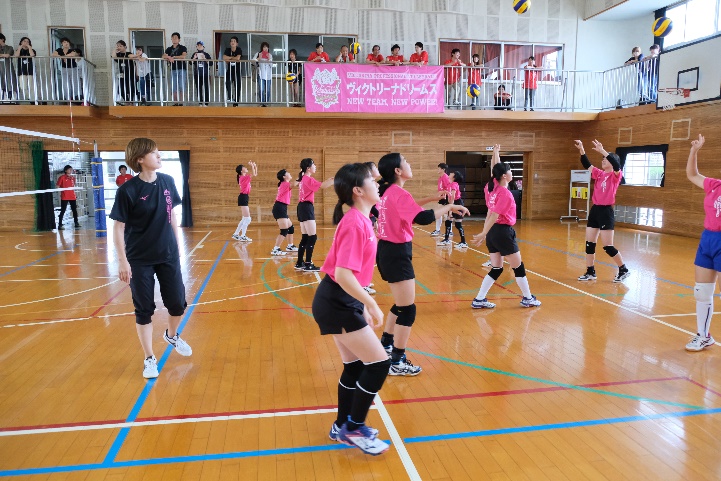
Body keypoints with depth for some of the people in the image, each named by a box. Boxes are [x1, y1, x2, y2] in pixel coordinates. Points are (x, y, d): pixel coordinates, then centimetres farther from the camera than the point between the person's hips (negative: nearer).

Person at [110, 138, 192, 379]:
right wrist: (122, 260, -13)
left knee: (178, 304, 10)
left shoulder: (167, 182, -2)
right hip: (139, 260, -4)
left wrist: (177, 243, 11)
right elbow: (118, 227, -11)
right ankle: (149, 359, 23)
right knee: (144, 310, 7)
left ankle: (172, 335, 42)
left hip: (168, 255, 4)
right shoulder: (127, 190, -15)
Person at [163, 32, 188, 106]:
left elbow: (183, 56, -13)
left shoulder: (182, 48, 4)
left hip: (182, 69, -4)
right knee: (173, 88, 1)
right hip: (173, 70, 4)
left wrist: (173, 57, -6)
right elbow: (164, 56, 3)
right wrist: (169, 57, -19)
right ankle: (175, 103, 6)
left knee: (181, 87, -8)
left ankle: (181, 103, -6)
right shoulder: (169, 49, 16)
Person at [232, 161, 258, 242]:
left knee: (245, 219, 15)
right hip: (243, 197, -10)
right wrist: (252, 166, -12)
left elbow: (255, 174, 24)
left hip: (244, 198, 10)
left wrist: (255, 166, 14)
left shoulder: (245, 177, 15)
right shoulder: (243, 177, -11)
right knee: (247, 219, -9)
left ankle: (236, 234, 20)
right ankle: (243, 236, -7)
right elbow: (254, 174, -20)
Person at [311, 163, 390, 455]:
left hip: (341, 301, 10)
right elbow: (343, 274, -28)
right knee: (379, 363, -3)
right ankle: (353, 429, 14)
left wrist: (362, 306, 19)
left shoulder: (360, 220, 9)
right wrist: (371, 304, -21)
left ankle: (342, 428, 34)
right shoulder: (355, 223, -21)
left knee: (355, 365, 17)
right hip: (337, 303, -9)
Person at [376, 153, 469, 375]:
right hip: (397, 254, -10)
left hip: (388, 250, 10)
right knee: (407, 309, -2)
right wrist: (449, 207, -17)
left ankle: (386, 345, 35)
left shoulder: (388, 191, 10)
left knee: (400, 304, 22)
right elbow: (423, 218, -29)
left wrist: (431, 198, 17)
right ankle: (397, 362, 6)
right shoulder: (398, 193, -18)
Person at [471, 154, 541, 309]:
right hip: (503, 232, -9)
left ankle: (479, 300, 10)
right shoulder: (505, 193, -19)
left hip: (493, 232, 9)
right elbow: (494, 215, -21)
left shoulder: (494, 186, 2)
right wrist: (483, 234, -22)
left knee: (496, 268, 14)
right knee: (518, 266, 9)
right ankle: (528, 299, 24)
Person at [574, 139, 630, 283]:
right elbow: (586, 165, 4)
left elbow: (616, 165, -26)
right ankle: (590, 272, 18)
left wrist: (602, 151, -32)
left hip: (606, 212, -7)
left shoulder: (616, 175, -6)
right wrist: (581, 149, -9)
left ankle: (624, 270, 14)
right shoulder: (599, 174, 10)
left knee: (608, 247, -4)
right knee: (589, 243, 8)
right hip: (595, 210, 7)